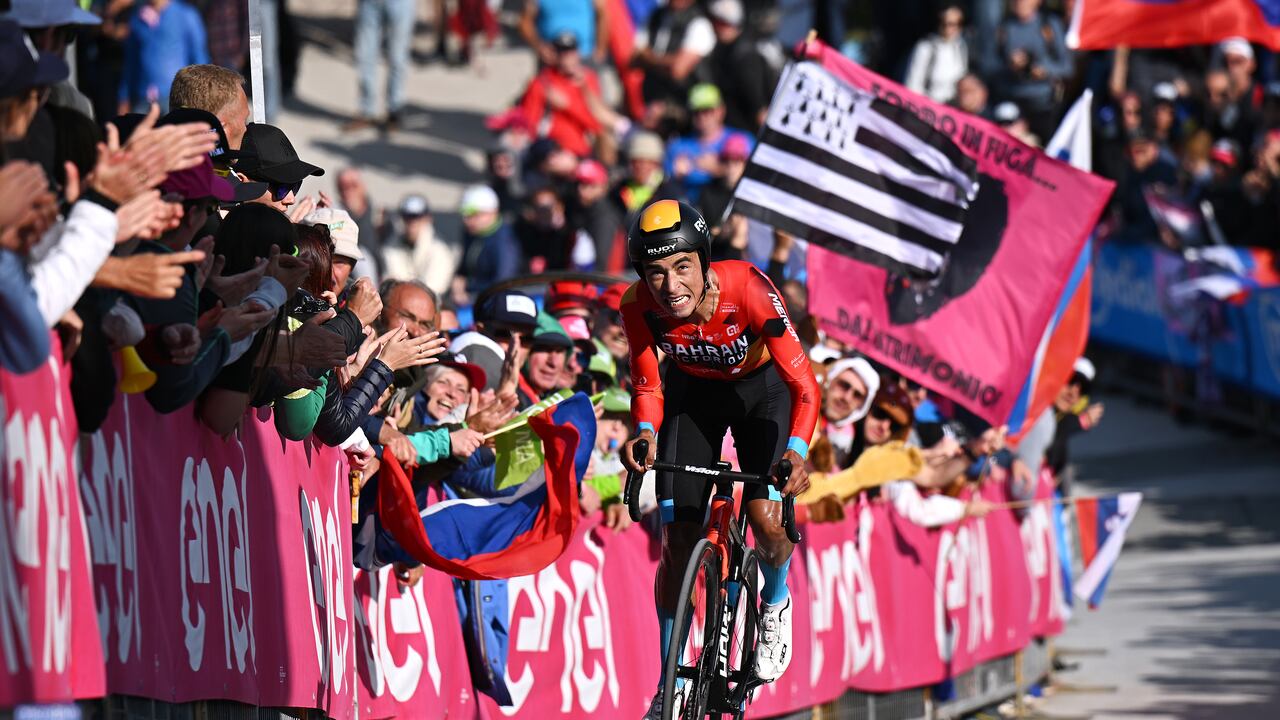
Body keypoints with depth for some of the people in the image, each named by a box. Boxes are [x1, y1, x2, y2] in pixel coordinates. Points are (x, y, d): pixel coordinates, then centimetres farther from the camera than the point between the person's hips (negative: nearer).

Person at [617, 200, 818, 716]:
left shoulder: (747, 289, -38)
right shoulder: (639, 305, -30)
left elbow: (803, 384, -36)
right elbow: (647, 387, -15)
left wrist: (798, 450, -53)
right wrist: (645, 432, -37)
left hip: (761, 388, -2)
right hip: (692, 392, 2)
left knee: (765, 518, -20)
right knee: (677, 544, -4)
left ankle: (775, 603, 16)